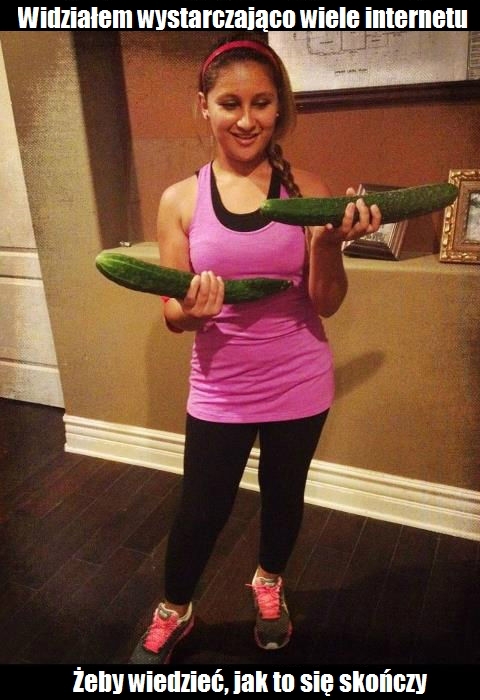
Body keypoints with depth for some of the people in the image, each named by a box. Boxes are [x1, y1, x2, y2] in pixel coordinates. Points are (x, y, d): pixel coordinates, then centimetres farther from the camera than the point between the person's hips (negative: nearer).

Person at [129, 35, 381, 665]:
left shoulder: (307, 190, -7)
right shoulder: (180, 200, -6)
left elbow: (327, 304, -7)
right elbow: (173, 315, -4)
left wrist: (330, 242, -25)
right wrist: (192, 311, -27)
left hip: (299, 384, 1)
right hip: (221, 391, 0)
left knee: (283, 494, 22)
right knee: (201, 512, 11)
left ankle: (269, 581, 54)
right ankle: (174, 611, 43)